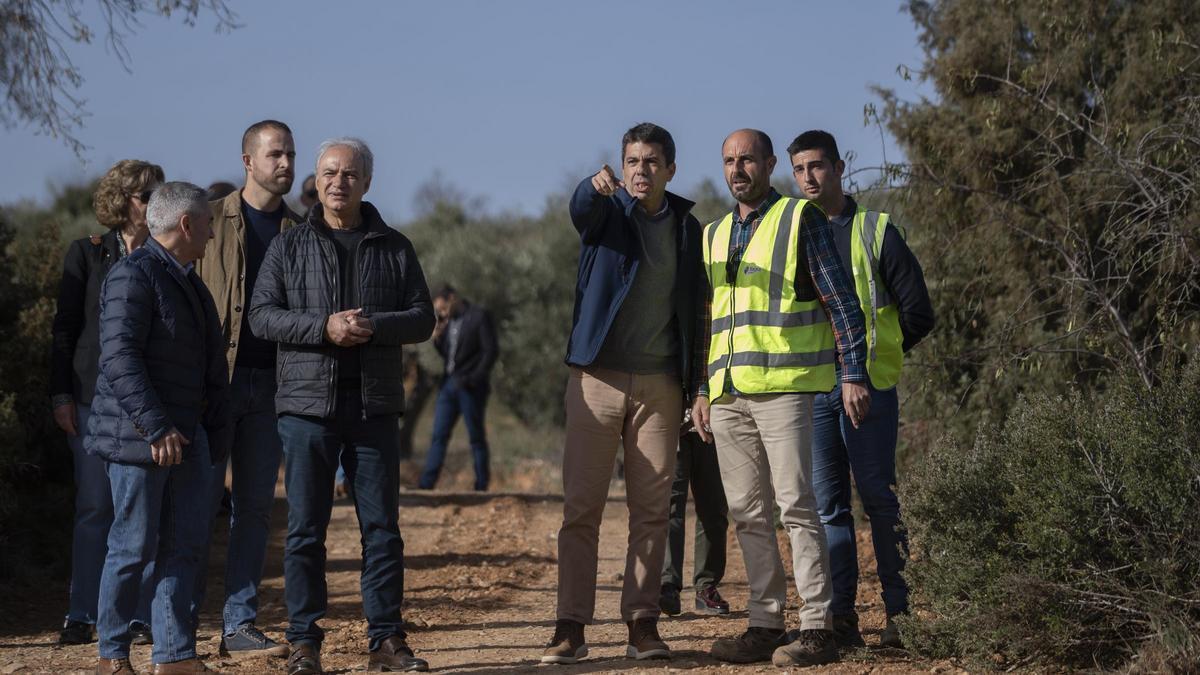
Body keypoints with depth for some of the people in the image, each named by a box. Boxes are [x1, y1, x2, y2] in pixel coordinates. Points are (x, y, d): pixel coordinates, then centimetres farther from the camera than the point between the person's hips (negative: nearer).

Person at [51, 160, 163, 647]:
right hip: (95, 400, -1)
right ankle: (81, 616, 6)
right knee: (93, 507, 1)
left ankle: (141, 616, 6)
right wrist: (61, 395, -3)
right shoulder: (87, 255, 5)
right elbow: (64, 329, 5)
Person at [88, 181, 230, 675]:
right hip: (140, 437, -9)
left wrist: (216, 430, 17)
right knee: (134, 548, -3)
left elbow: (212, 365, 24)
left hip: (188, 435, 9)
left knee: (184, 546, 6)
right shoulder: (133, 276, -12)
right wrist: (156, 427, -24)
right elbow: (120, 358, -21)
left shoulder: (188, 282, 18)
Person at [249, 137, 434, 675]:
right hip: (307, 403, -1)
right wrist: (324, 327, -16)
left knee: (382, 525, 2)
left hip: (374, 407, 1)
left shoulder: (394, 249, 10)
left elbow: (421, 319, 5)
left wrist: (373, 326, -14)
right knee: (305, 528, -1)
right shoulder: (289, 246, 7)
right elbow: (262, 315, -2)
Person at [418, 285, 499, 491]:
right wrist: (437, 339, 3)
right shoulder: (449, 321, 15)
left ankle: (481, 487, 4)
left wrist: (474, 379, -15)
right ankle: (426, 485, -2)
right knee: (438, 436, 1)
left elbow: (491, 351, -10)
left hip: (470, 387, -6)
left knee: (477, 437, 0)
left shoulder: (479, 316, -5)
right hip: (449, 384, 7)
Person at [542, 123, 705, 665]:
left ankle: (642, 621, 8)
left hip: (659, 385, 2)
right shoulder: (605, 210, 2)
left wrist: (696, 386, 7)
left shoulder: (687, 228, 10)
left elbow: (693, 309, 13)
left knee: (652, 508, 2)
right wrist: (596, 187, -48)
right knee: (581, 506, -3)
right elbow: (580, 211, -24)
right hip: (597, 377, -2)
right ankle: (570, 625, -2)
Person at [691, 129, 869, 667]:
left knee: (795, 506, -10)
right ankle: (765, 625, 11)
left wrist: (853, 374, -10)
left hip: (783, 386, -6)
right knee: (748, 514, 6)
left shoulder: (801, 219, 0)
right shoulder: (714, 235, 19)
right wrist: (702, 389, 18)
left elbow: (840, 300, -3)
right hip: (728, 394, 6)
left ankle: (817, 629, -8)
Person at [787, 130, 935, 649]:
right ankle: (840, 617, 4)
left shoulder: (875, 230, 3)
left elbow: (917, 313, 3)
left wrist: (870, 353, 9)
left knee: (879, 499, -5)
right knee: (828, 505, 2)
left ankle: (901, 614, -1)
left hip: (868, 385, -4)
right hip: (811, 387, 4)